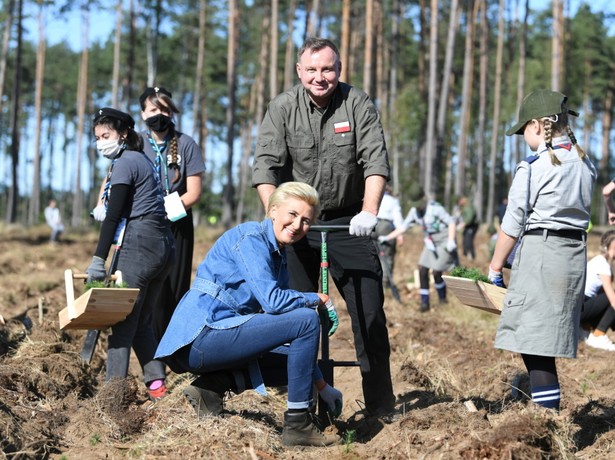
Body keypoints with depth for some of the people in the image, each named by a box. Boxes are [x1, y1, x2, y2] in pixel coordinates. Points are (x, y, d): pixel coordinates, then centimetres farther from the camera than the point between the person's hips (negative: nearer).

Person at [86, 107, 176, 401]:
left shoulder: (125, 163, -7)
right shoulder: (143, 160, 20)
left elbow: (113, 216, -14)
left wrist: (98, 259, -17)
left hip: (139, 245, -9)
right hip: (163, 245, 9)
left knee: (122, 322, -7)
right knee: (141, 322, 12)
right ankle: (157, 385, 5)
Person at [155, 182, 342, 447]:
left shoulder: (279, 256, 17)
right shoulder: (249, 238, -9)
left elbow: (297, 338, 20)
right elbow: (272, 301, -22)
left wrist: (323, 386, 18)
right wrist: (319, 300, -5)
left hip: (214, 342, 9)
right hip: (200, 337, -9)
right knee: (306, 319, -16)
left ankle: (212, 386, 6)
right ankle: (297, 426, -10)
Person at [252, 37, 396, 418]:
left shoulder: (358, 105, -5)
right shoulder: (283, 108, -2)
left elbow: (376, 161, -13)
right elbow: (266, 164, -9)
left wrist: (369, 211, -28)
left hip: (347, 222, -1)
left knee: (370, 311, -5)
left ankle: (382, 407, 4)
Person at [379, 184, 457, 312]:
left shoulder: (435, 208, -22)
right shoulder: (414, 211, -1)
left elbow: (451, 222, -18)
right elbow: (403, 227, 3)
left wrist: (450, 241, -26)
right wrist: (386, 238, -4)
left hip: (444, 241, -7)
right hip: (430, 242, 7)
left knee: (436, 272, -9)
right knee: (422, 269, -5)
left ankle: (442, 299, 16)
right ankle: (425, 303, 1)